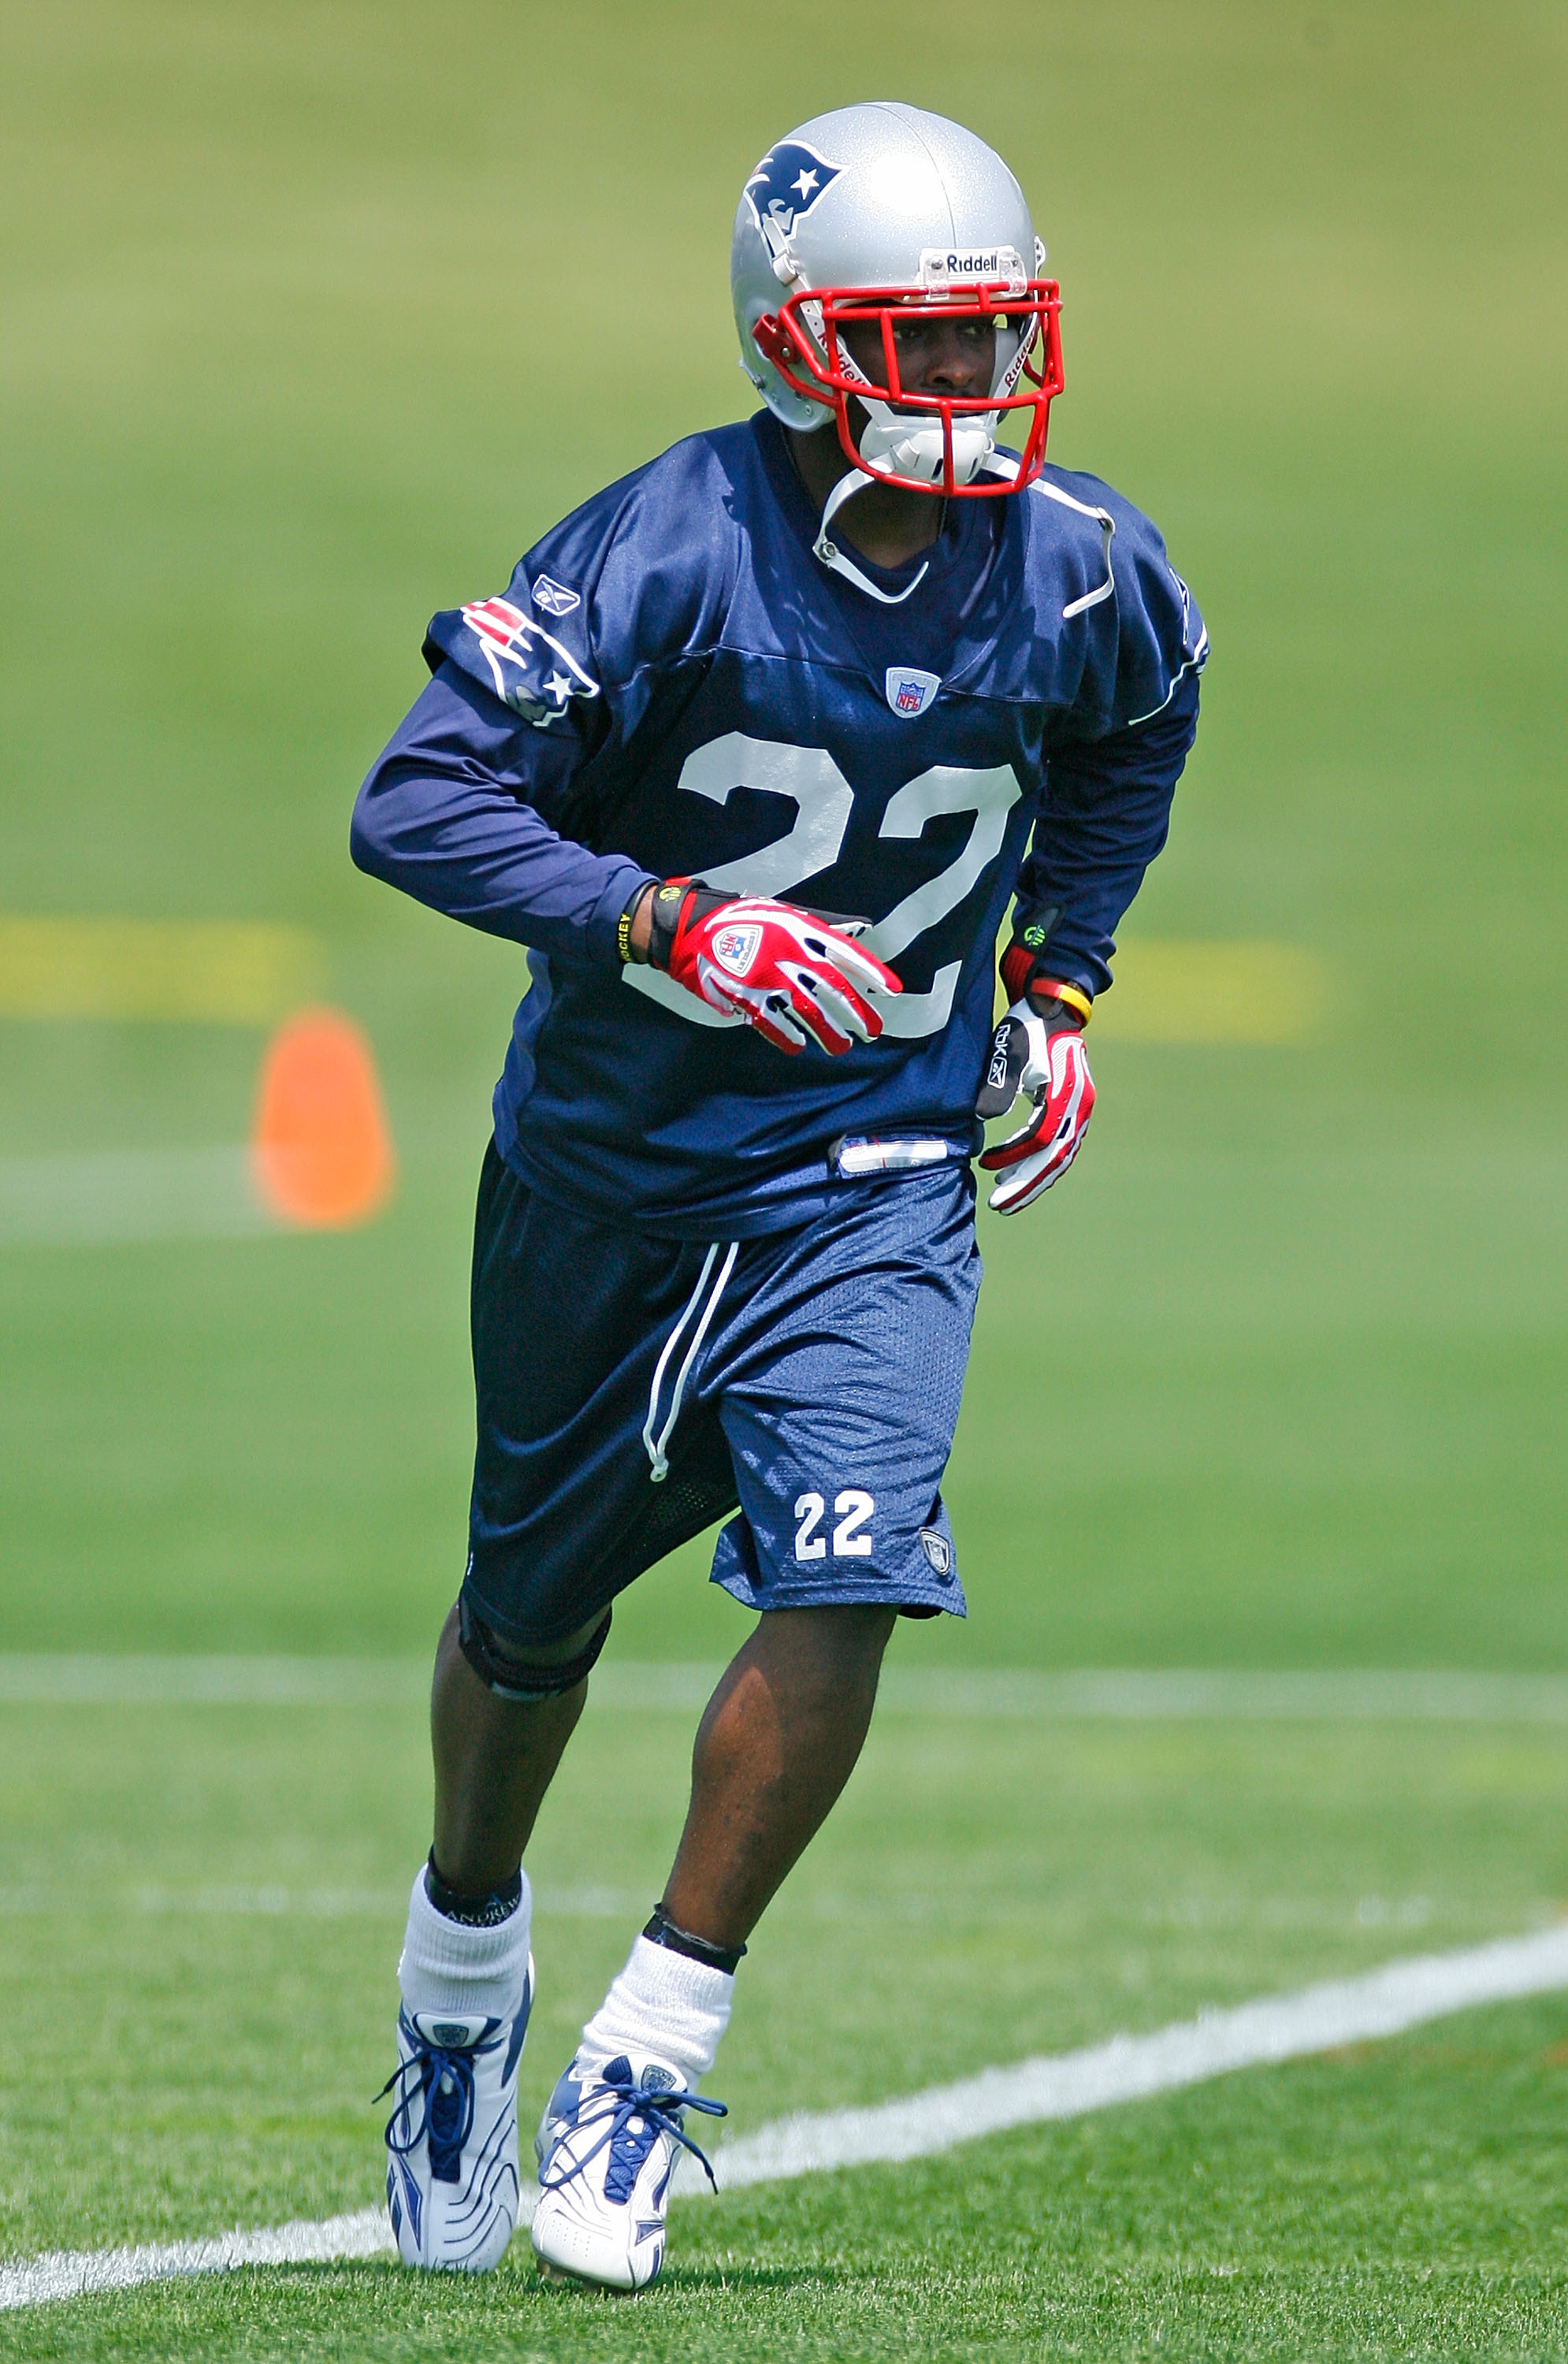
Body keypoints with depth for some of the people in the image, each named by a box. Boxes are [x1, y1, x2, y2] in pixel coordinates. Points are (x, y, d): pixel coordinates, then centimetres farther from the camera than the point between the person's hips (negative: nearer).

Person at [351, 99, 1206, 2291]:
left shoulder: (1079, 575, -8)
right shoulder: (673, 555, -20)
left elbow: (1133, 737, 17)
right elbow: (413, 803, -24)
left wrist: (1057, 982, 9)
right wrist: (681, 926, -34)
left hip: (875, 1186, 1)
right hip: (609, 1176, -1)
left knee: (846, 1585, -21)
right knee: (533, 1619, 16)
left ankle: (653, 2051, -7)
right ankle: (464, 1964, 45)